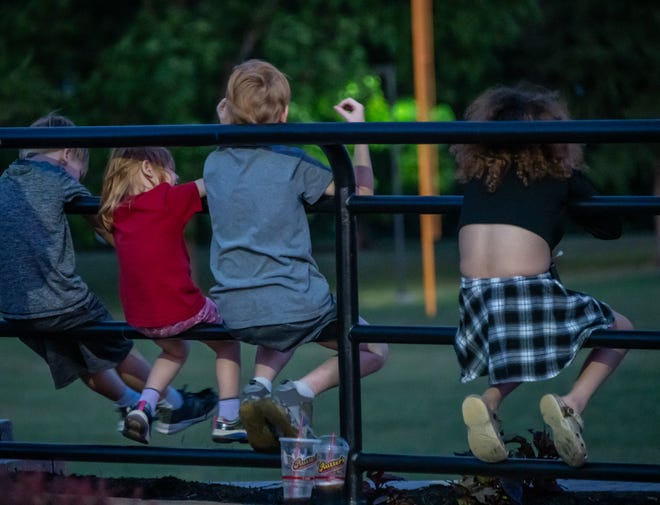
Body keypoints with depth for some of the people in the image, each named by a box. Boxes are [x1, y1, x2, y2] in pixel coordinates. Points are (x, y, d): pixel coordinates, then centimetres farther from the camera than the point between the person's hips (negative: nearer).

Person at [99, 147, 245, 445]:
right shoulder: (168, 199, -9)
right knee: (227, 344, 23)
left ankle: (144, 406, 16)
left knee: (175, 350, 36)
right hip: (181, 310, -6)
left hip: (139, 318, 6)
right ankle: (227, 419, 16)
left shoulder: (116, 213, 8)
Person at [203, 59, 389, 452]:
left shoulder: (214, 164, 8)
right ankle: (300, 394, -9)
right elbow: (362, 191, 0)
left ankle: (259, 387, 10)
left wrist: (226, 130, 30)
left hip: (234, 313, 5)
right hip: (295, 302, -5)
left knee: (280, 329, 41)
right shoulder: (292, 162, -6)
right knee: (374, 351, 16)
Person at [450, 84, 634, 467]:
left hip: (474, 299, 4)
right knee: (619, 329, 20)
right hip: (530, 291, -4)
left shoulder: (477, 173, 15)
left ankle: (489, 401, 3)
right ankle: (572, 403, -6)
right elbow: (611, 228, 20)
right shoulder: (561, 176, 8)